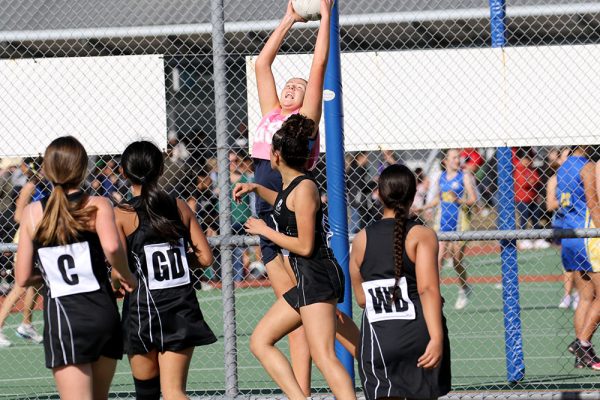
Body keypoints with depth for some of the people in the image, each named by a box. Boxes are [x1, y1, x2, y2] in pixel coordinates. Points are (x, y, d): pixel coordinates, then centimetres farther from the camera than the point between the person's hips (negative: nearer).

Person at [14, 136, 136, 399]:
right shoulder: (98, 206, -1)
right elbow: (111, 247, -22)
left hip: (62, 318, -1)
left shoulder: (32, 213, 4)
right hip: (103, 312, 1)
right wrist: (124, 275, -3)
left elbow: (22, 278, 4)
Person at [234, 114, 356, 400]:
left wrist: (264, 231, -8)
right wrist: (255, 189, 34)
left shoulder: (304, 188, -13)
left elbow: (305, 246, -17)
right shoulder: (291, 186, 14)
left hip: (317, 278, -10)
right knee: (260, 341, 11)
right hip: (307, 281, 10)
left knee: (323, 356, -19)